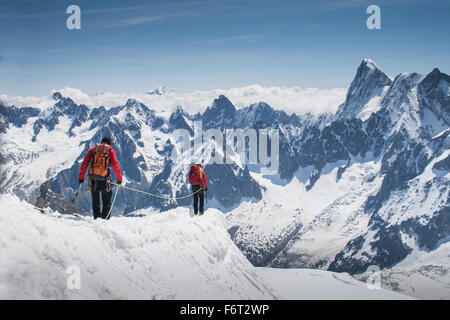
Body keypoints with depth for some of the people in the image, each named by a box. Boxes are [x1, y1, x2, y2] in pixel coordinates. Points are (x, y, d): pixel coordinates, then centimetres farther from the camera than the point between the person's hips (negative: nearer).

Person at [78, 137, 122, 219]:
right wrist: (119, 178, 4)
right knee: (106, 201, 8)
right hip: (104, 178, -2)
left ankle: (97, 217, 10)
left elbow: (85, 163, 7)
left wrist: (81, 176, 11)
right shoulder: (110, 150, 7)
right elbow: (115, 165, -3)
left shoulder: (93, 149, 14)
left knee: (95, 200, 13)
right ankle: (105, 218, 0)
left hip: (92, 177, 2)